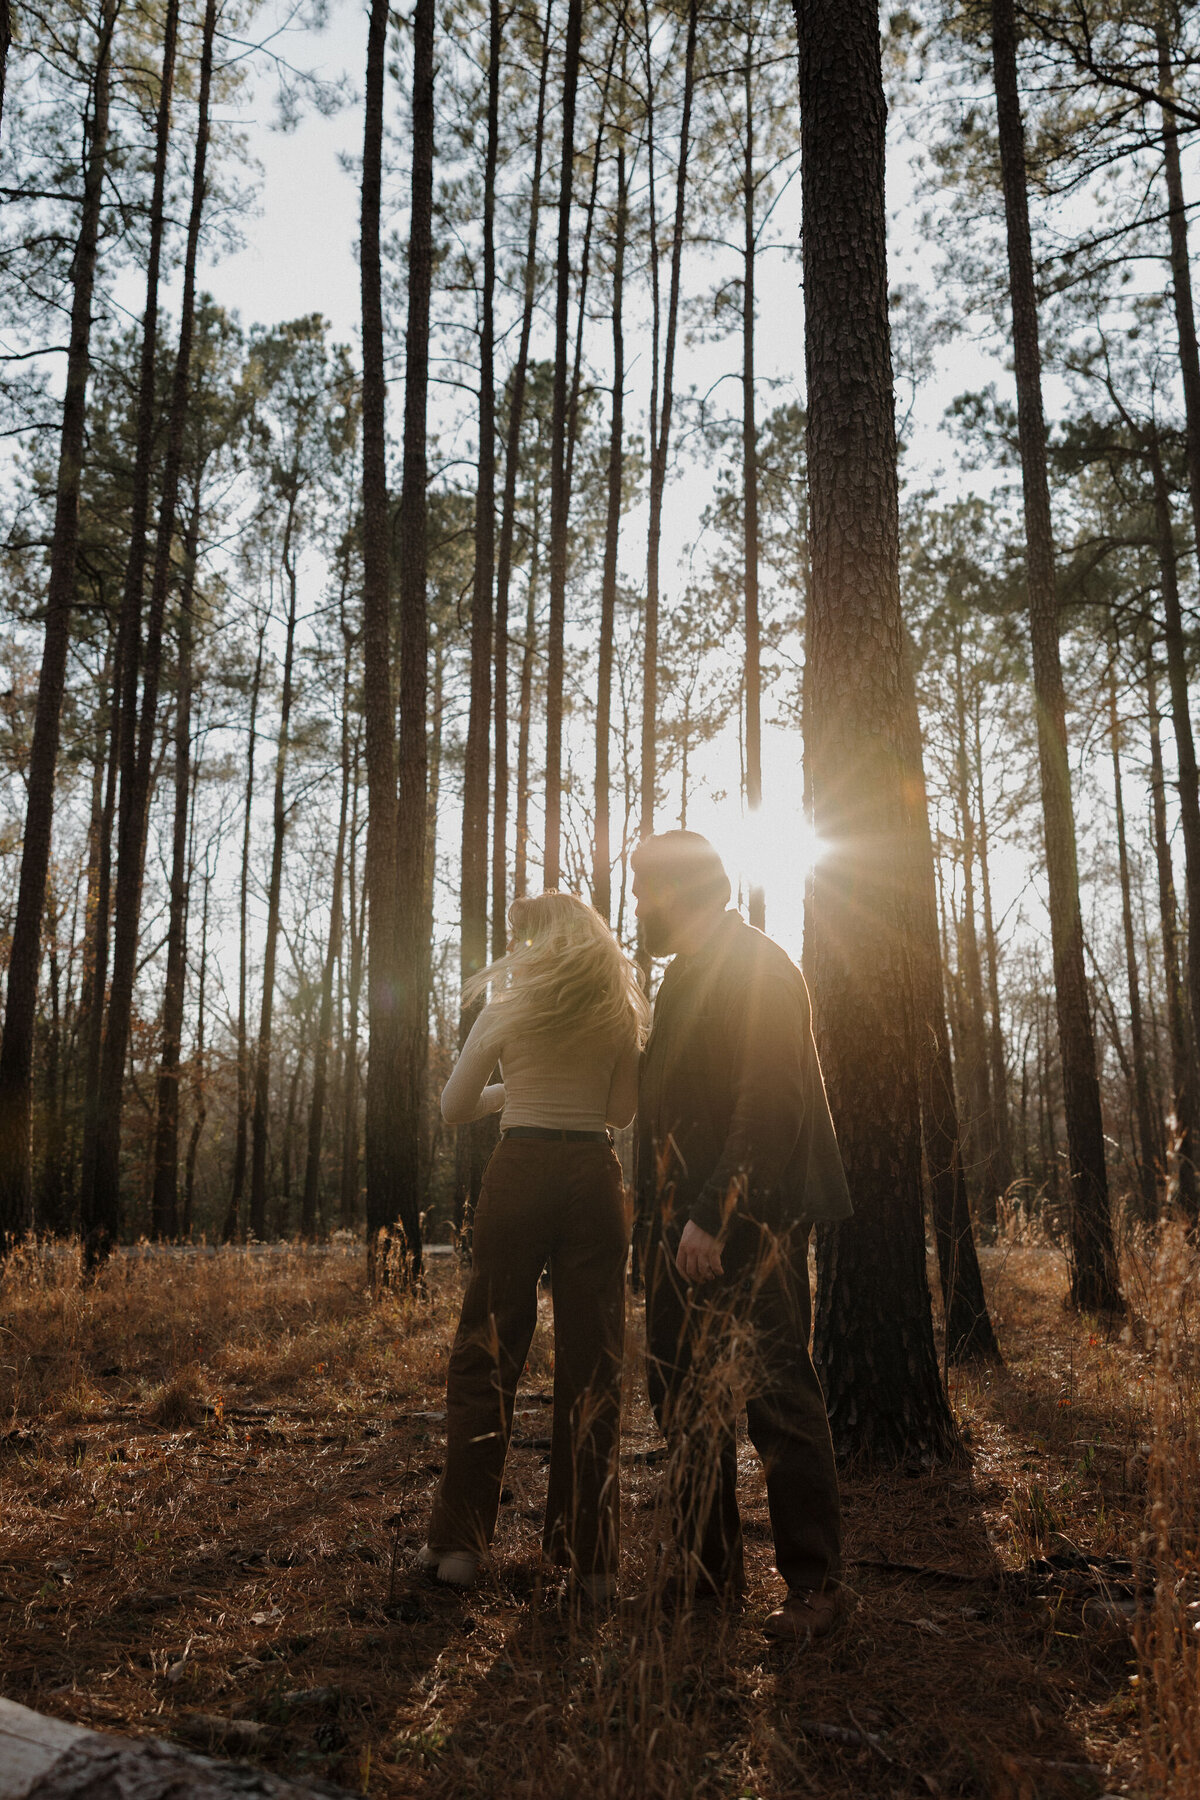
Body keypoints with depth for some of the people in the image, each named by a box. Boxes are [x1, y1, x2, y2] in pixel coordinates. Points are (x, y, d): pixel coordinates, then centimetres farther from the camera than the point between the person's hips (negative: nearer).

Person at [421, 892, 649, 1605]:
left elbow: (455, 1107, 5)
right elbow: (622, 1109, 13)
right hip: (595, 1178, 2)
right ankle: (592, 1558, 11)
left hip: (519, 1172, -2)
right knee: (593, 1367, 6)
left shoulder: (508, 1010, 0)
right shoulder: (621, 1014, 5)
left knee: (487, 1358, 8)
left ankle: (460, 1543, 11)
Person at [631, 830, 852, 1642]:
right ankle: (710, 1566, 26)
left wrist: (713, 1217, -23)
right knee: (683, 1393, 13)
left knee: (779, 1394, -3)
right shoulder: (686, 974, 18)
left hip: (749, 1218, -9)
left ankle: (814, 1583, 10)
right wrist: (663, 1211, 13)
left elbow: (769, 1107, -19)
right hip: (686, 1220, 10)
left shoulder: (758, 967, -11)